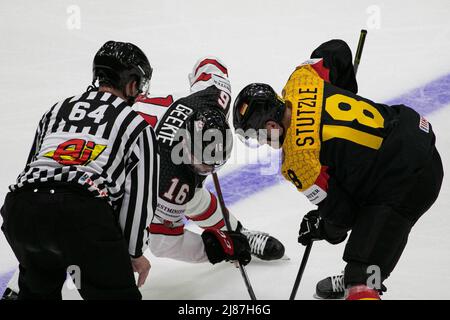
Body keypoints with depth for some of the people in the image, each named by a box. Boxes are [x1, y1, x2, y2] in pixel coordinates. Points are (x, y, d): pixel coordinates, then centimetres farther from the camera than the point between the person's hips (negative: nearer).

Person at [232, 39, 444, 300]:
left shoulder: (296, 162, -19)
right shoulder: (301, 81, -1)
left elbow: (340, 211, -11)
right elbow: (338, 50, 16)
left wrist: (326, 230, 12)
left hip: (406, 186, -10)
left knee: (362, 274, -11)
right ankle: (363, 281, 52)